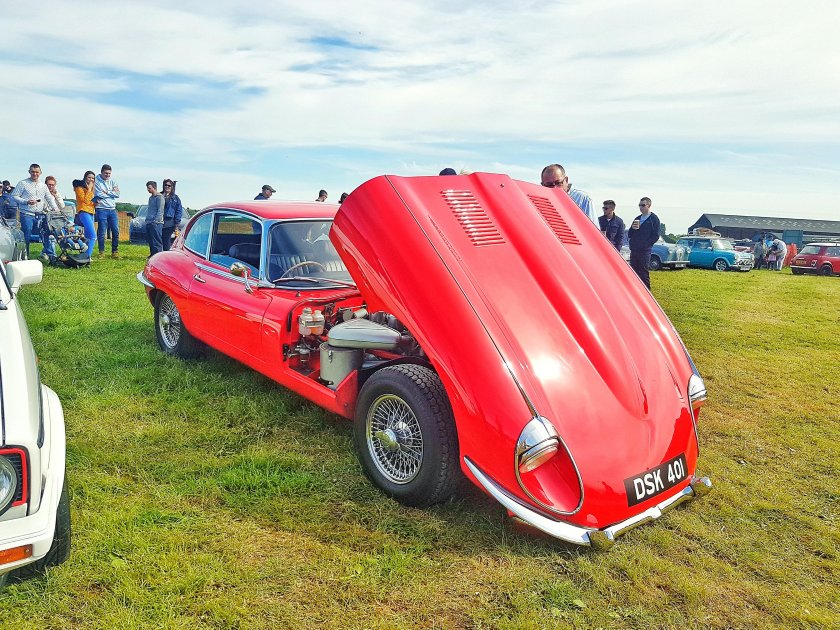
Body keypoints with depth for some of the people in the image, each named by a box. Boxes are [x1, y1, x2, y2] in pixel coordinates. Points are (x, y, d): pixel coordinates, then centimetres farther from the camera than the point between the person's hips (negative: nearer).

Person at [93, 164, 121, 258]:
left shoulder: (112, 182, 14)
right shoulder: (96, 181, 0)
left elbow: (117, 194, 0)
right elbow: (99, 194, -13)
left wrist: (106, 192, -8)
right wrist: (112, 193, -4)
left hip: (112, 209, 5)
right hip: (101, 209, -5)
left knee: (116, 231, 4)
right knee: (101, 232, -2)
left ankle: (115, 252, 13)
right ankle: (101, 252, 6)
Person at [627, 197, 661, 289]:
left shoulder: (653, 218, -1)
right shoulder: (637, 219, 18)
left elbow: (655, 236, -6)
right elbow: (629, 235, 17)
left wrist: (645, 244, -10)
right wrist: (632, 228, -3)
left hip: (645, 251, -6)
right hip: (634, 250, 6)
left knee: (644, 273, -6)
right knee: (633, 272, 7)